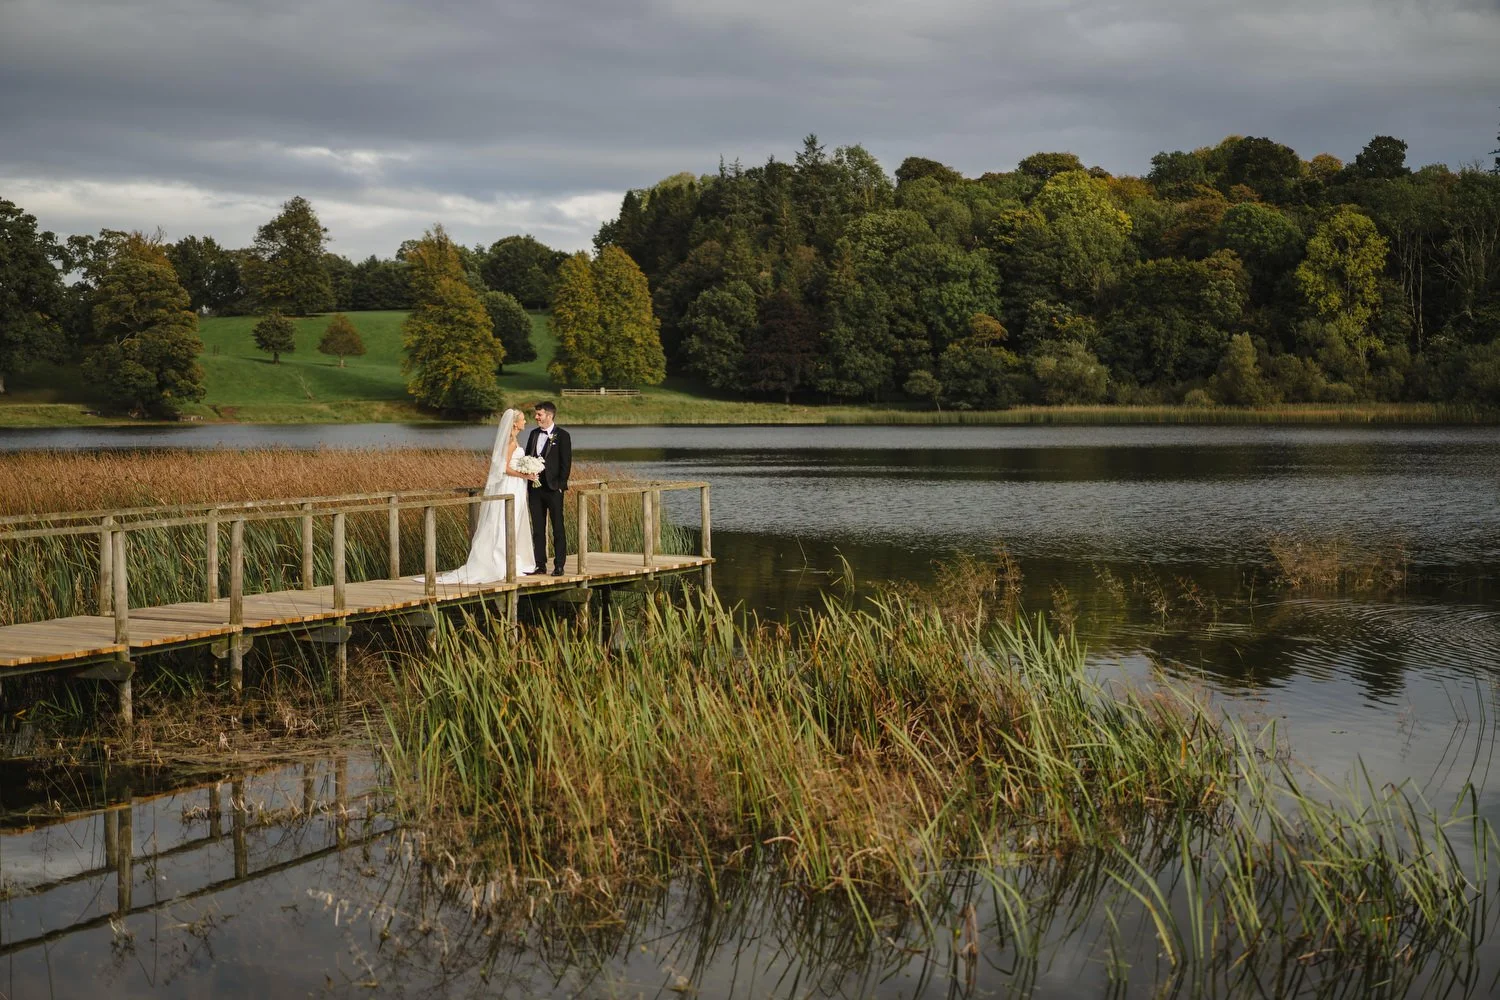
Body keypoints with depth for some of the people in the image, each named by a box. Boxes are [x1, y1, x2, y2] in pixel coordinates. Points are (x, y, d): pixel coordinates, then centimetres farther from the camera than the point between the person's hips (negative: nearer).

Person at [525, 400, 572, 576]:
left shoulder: (562, 436, -5)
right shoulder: (534, 434, 12)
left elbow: (566, 463, -7)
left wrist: (560, 485, -12)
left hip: (553, 488, -6)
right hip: (535, 487, 6)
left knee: (558, 528, 1)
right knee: (537, 528, 9)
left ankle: (559, 565, 5)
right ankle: (540, 564, 14)